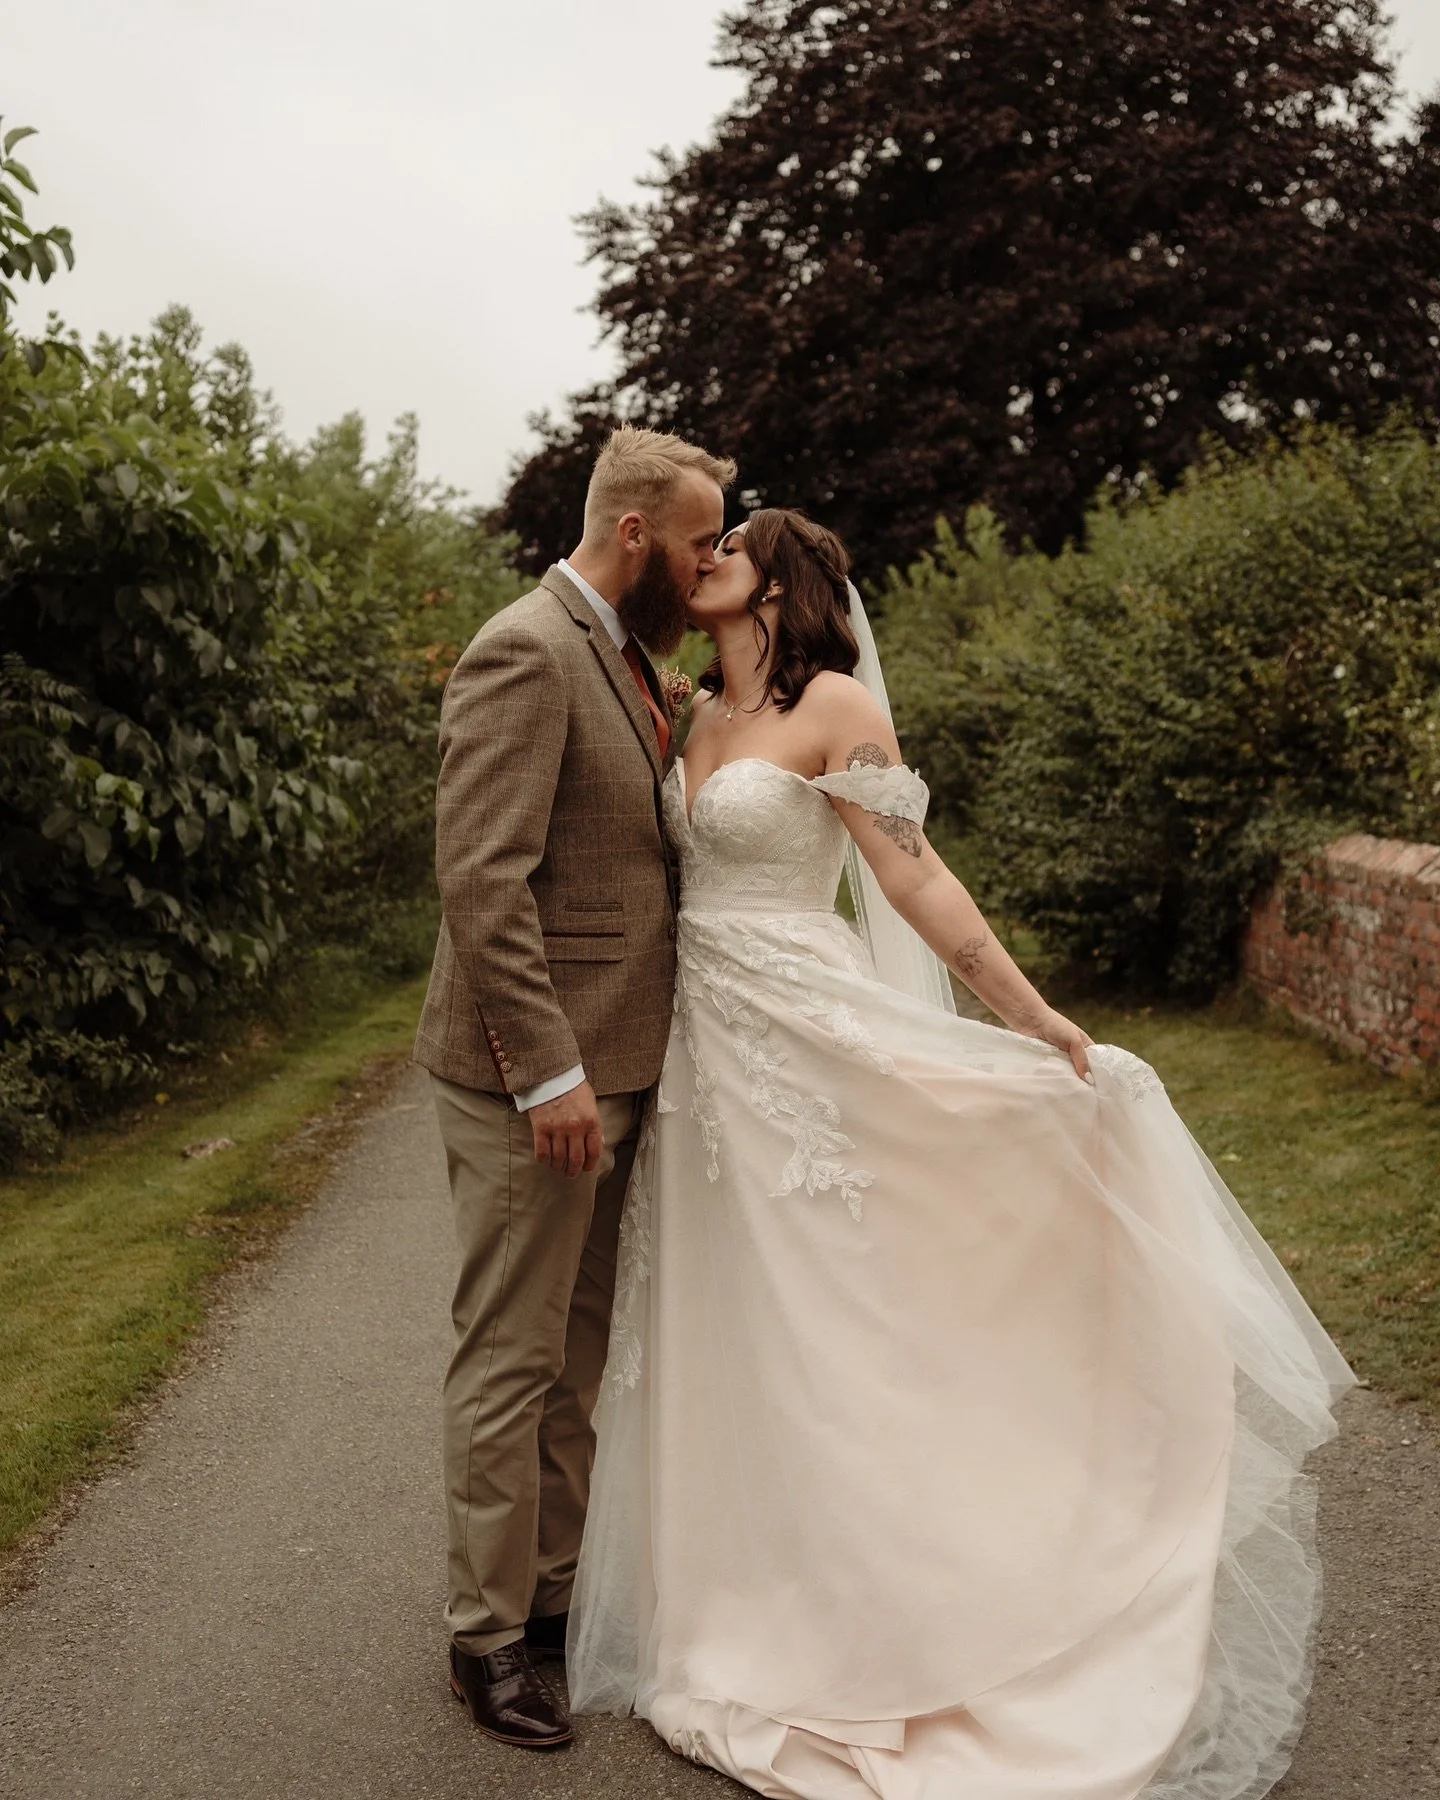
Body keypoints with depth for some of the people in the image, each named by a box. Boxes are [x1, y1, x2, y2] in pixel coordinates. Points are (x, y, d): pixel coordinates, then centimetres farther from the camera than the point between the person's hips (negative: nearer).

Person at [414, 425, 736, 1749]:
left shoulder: (627, 656, 15)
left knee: (577, 1348, 17)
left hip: (614, 1062, 9)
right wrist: (548, 1071, -24)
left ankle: (552, 1588, 31)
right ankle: (489, 1633, 17)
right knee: (513, 1358, 2)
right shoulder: (526, 653, -16)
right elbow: (483, 882, -23)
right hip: (536, 1075, -9)